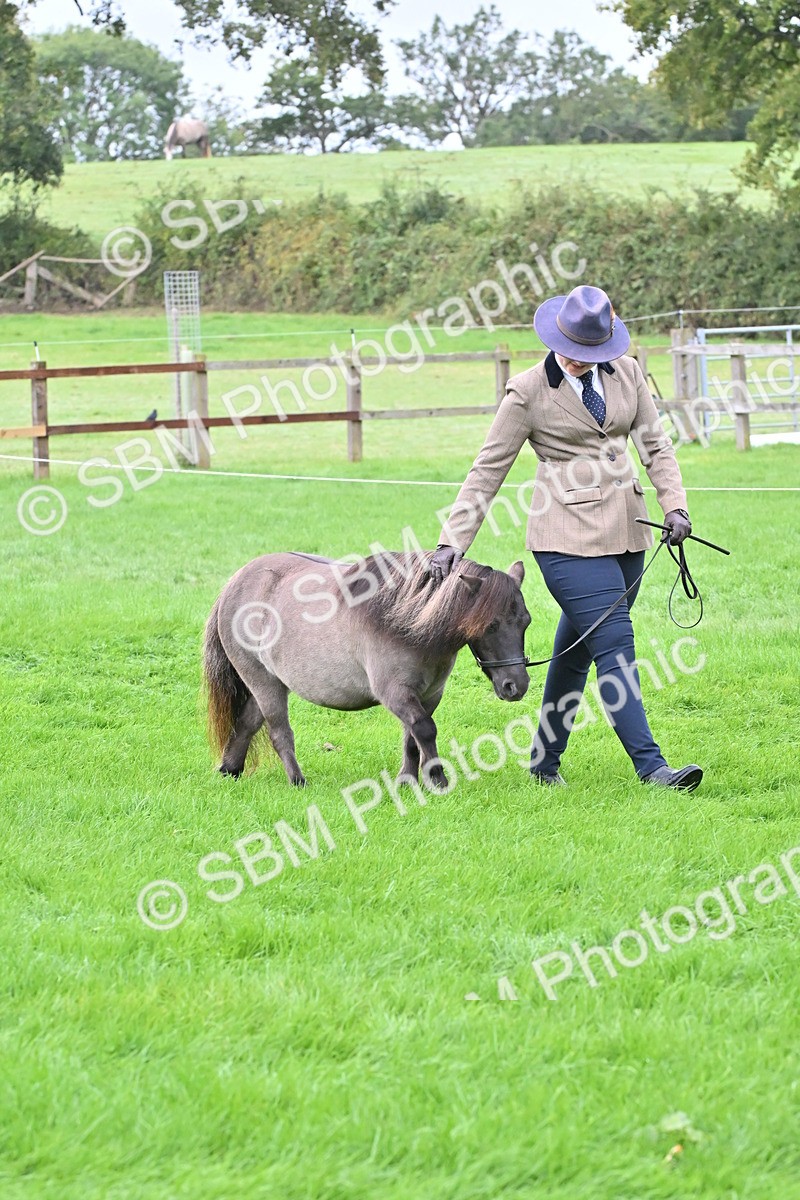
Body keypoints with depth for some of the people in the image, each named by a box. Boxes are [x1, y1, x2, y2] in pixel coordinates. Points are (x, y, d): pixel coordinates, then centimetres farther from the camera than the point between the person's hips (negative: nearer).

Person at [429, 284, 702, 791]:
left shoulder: (627, 373, 7)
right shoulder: (529, 392, -5)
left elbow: (656, 444, 12)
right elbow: (488, 471, -3)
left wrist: (675, 505, -3)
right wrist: (453, 541, -8)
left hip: (626, 533, 5)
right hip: (568, 536, -5)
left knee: (577, 648, 13)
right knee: (616, 645, -13)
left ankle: (545, 761, 26)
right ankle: (650, 765, -15)